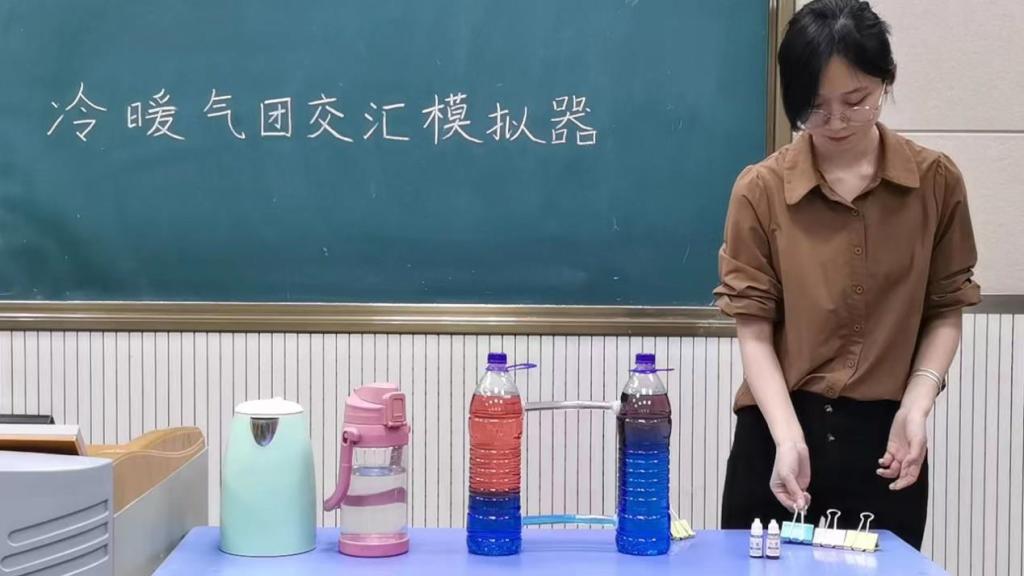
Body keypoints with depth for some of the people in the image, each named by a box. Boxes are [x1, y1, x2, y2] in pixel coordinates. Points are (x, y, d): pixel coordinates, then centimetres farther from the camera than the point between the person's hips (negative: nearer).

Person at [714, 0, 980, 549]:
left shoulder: (936, 180, -1)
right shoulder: (761, 189, -6)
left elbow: (946, 309, 5)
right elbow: (754, 328, -7)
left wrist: (916, 406, -10)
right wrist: (789, 437, -19)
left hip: (885, 435, 1)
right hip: (780, 431, -1)